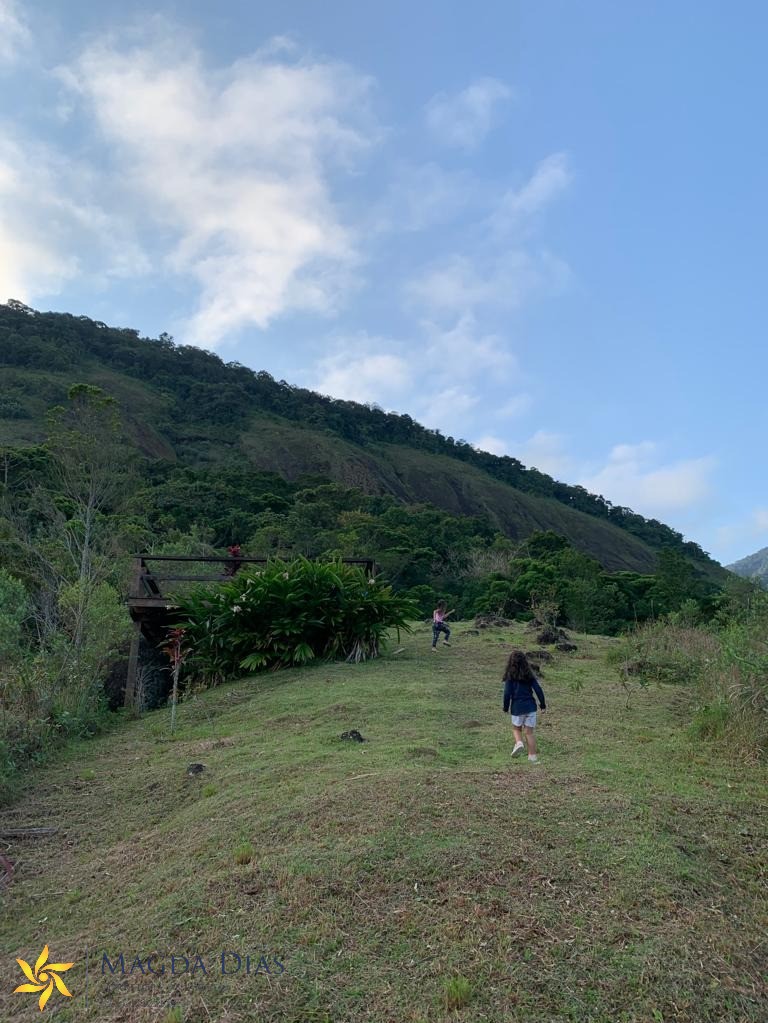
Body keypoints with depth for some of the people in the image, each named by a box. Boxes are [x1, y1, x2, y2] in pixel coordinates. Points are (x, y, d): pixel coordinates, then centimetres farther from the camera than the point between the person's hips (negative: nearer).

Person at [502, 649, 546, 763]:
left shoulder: (510, 676, -6)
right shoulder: (529, 675, 2)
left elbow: (507, 693, -8)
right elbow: (538, 690, 0)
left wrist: (506, 708, 4)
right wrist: (543, 704, 12)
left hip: (517, 708, -2)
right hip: (530, 707, 2)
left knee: (516, 728, 20)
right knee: (530, 731, 9)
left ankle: (519, 743, -6)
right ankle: (533, 756, 9)